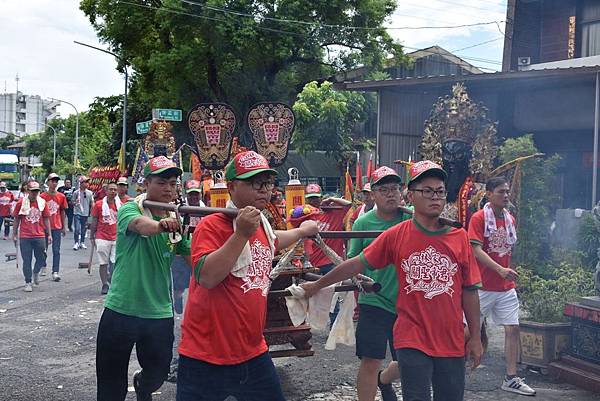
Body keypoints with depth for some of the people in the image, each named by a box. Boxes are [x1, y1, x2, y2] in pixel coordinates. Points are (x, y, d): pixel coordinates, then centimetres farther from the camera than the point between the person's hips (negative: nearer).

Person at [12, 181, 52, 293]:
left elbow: (46, 219, 9)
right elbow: (17, 220, 5)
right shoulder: (21, 203, -2)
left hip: (39, 236, 2)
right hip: (25, 237, -2)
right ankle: (28, 282, 11)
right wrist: (14, 234, 6)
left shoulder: (42, 202, 3)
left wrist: (49, 234, 7)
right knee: (27, 260, 2)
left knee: (41, 258, 7)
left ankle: (36, 272, 36)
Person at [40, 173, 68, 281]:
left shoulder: (61, 196, 3)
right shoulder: (42, 196, -3)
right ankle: (43, 267, 33)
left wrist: (64, 227, 8)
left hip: (57, 227, 1)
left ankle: (55, 272, -3)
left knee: (56, 251, -3)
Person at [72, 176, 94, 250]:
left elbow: (92, 203, 9)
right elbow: (72, 202, 4)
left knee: (84, 229, 10)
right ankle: (76, 243, 2)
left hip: (85, 213, 3)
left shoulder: (89, 193, 3)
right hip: (77, 213, -3)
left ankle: (82, 243, 22)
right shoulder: (76, 192, -4)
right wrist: (75, 203, -17)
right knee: (77, 229, -9)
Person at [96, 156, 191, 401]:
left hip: (160, 314, 4)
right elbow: (140, 224, -34)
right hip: (120, 311, -4)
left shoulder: (176, 222, 5)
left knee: (157, 376, 17)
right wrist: (161, 224, -54)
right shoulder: (130, 209, -9)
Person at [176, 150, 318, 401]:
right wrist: (242, 234, -29)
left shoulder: (262, 225, 9)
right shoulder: (212, 226, -14)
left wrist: (301, 231, 45)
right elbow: (206, 277, -29)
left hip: (253, 352, 7)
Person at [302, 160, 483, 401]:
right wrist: (317, 285, 6)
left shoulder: (459, 237, 0)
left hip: (452, 343, 3)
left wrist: (475, 337, 6)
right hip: (412, 340, -2)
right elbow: (357, 264, 2)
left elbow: (469, 291, 4)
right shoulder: (396, 236, -4)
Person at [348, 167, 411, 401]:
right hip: (374, 301, -2)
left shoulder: (411, 218, -1)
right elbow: (353, 263, 6)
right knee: (371, 362, -4)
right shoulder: (363, 222, -2)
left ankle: (383, 380, 44)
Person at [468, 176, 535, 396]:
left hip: (506, 287, 6)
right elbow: (477, 250, -19)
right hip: (483, 286, -6)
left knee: (513, 329, 3)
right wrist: (500, 269, -29)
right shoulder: (479, 218, -10)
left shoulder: (510, 219, 10)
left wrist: (508, 271, 14)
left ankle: (511, 378, 11)